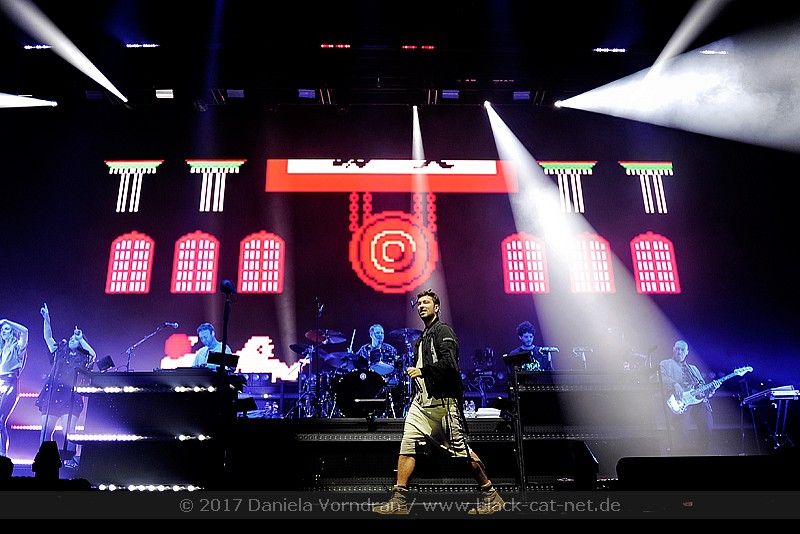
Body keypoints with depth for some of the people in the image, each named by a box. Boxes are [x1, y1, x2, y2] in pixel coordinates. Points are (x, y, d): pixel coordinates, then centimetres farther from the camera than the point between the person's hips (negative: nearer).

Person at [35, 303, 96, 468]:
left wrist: (81, 339, -1)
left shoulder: (83, 359, 11)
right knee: (46, 430, -2)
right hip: (52, 395, 3)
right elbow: (48, 337, 14)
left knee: (68, 430, -14)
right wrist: (46, 319, 4)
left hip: (70, 398, -3)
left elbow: (93, 354, -10)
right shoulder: (59, 352, 19)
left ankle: (69, 459, -11)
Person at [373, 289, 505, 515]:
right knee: (407, 446, -4)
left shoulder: (443, 330, -3)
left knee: (461, 450, -3)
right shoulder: (421, 339, 24)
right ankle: (399, 500, -2)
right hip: (421, 402, 8)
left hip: (442, 402, -8)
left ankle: (490, 494, 11)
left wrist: (422, 371, -12)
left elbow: (449, 362, -17)